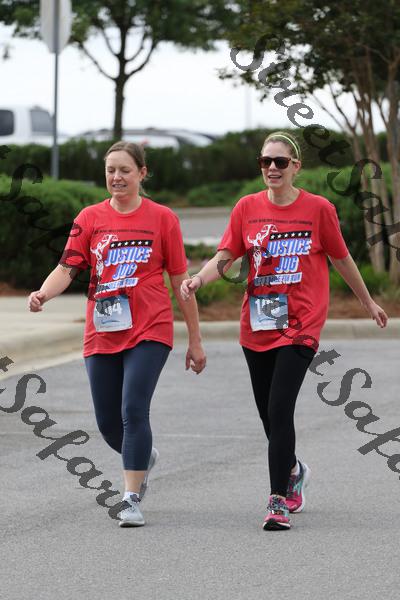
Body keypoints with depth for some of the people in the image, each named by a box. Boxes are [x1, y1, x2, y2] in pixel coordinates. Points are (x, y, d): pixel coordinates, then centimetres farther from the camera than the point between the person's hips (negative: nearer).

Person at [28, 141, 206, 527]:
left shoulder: (162, 218, 1)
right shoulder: (90, 218, 6)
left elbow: (181, 281, 4)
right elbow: (67, 267, -2)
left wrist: (195, 340, 5)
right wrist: (43, 293, -24)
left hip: (149, 332, -3)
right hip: (102, 334, 3)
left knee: (134, 410, -18)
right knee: (108, 423, 8)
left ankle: (132, 500, -12)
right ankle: (143, 458, 41)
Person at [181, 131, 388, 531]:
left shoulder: (318, 208, -2)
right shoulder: (247, 208, 3)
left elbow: (341, 259, 10)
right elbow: (225, 257, -3)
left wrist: (368, 302, 20)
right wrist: (198, 279, -23)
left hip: (299, 326, -4)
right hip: (256, 326, 4)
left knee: (280, 409, -16)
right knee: (268, 413, 12)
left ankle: (279, 502, -14)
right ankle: (293, 470, 42)